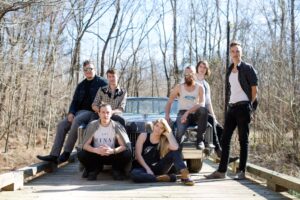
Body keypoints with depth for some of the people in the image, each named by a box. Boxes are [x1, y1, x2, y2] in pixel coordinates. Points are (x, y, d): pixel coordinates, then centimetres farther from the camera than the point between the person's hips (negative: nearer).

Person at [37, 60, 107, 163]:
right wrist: (71, 113, -1)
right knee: (62, 124, -14)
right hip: (79, 112, 7)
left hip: (93, 112, -7)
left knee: (77, 120, -35)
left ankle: (67, 152, -29)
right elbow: (75, 101, 20)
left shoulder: (102, 83, 1)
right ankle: (54, 155, -18)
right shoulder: (81, 85, 21)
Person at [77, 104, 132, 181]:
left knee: (127, 155, -30)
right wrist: (96, 150, -32)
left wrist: (113, 151, -36)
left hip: (113, 156, 0)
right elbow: (85, 145, -11)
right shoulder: (92, 125, -10)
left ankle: (117, 170, 4)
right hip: (96, 156, 1)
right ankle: (94, 170, 5)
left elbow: (126, 145, -17)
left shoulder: (117, 126, -13)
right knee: (81, 154, -28)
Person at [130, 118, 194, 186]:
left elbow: (175, 148, -20)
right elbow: (138, 154, -7)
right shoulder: (143, 136, 2)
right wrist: (148, 169, -17)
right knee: (134, 174, -39)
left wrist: (168, 133, -8)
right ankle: (164, 178, -32)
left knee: (174, 152, -16)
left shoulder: (164, 141, 4)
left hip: (157, 169, 2)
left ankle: (185, 176, -30)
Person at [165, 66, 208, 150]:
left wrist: (188, 112, -27)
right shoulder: (179, 87, 7)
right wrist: (167, 115, -12)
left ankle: (200, 139, -26)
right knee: (180, 129, -37)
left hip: (196, 114, 1)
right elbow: (169, 102, 8)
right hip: (183, 113, -1)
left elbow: (202, 104, -12)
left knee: (203, 110, -36)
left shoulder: (199, 88, 4)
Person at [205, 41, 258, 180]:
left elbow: (254, 89, -5)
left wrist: (250, 105, -5)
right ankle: (221, 171, 9)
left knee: (243, 139, -2)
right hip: (231, 107, 7)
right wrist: (227, 105, 11)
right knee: (225, 139, 4)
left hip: (243, 107, -6)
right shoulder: (229, 70, 15)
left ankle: (241, 171, 4)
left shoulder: (247, 68, -3)